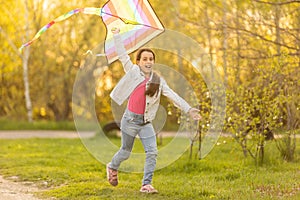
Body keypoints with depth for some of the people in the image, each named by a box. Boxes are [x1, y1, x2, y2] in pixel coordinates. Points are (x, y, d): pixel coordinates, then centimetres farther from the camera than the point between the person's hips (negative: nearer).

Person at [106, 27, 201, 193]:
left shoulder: (158, 81, 5)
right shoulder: (133, 71, -1)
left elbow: (172, 96, 1)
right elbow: (122, 55, -1)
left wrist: (188, 109, -8)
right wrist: (117, 35, -2)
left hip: (146, 122, 3)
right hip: (130, 119, -2)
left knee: (152, 152, -10)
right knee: (126, 152, 11)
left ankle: (146, 184, -4)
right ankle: (112, 167, 42)